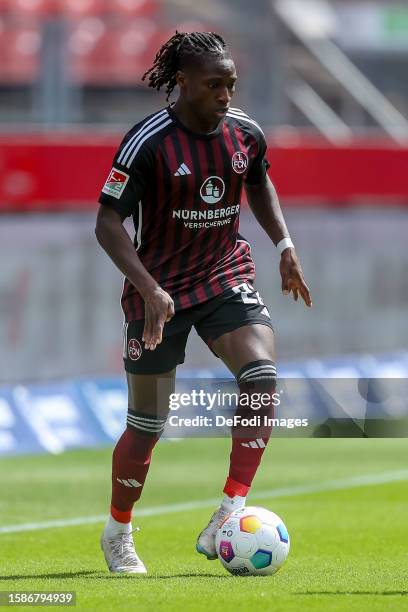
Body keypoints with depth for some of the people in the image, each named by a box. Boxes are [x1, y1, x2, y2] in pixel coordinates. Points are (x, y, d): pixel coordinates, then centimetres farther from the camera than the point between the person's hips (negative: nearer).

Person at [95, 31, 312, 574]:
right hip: (160, 290, -4)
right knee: (148, 422, 4)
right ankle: (117, 533, 28)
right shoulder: (149, 142, -18)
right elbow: (108, 223, -17)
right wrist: (149, 289, -28)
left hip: (226, 275, 4)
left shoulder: (245, 133, -2)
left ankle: (230, 513, -22)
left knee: (263, 376, -24)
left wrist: (284, 245, 9)